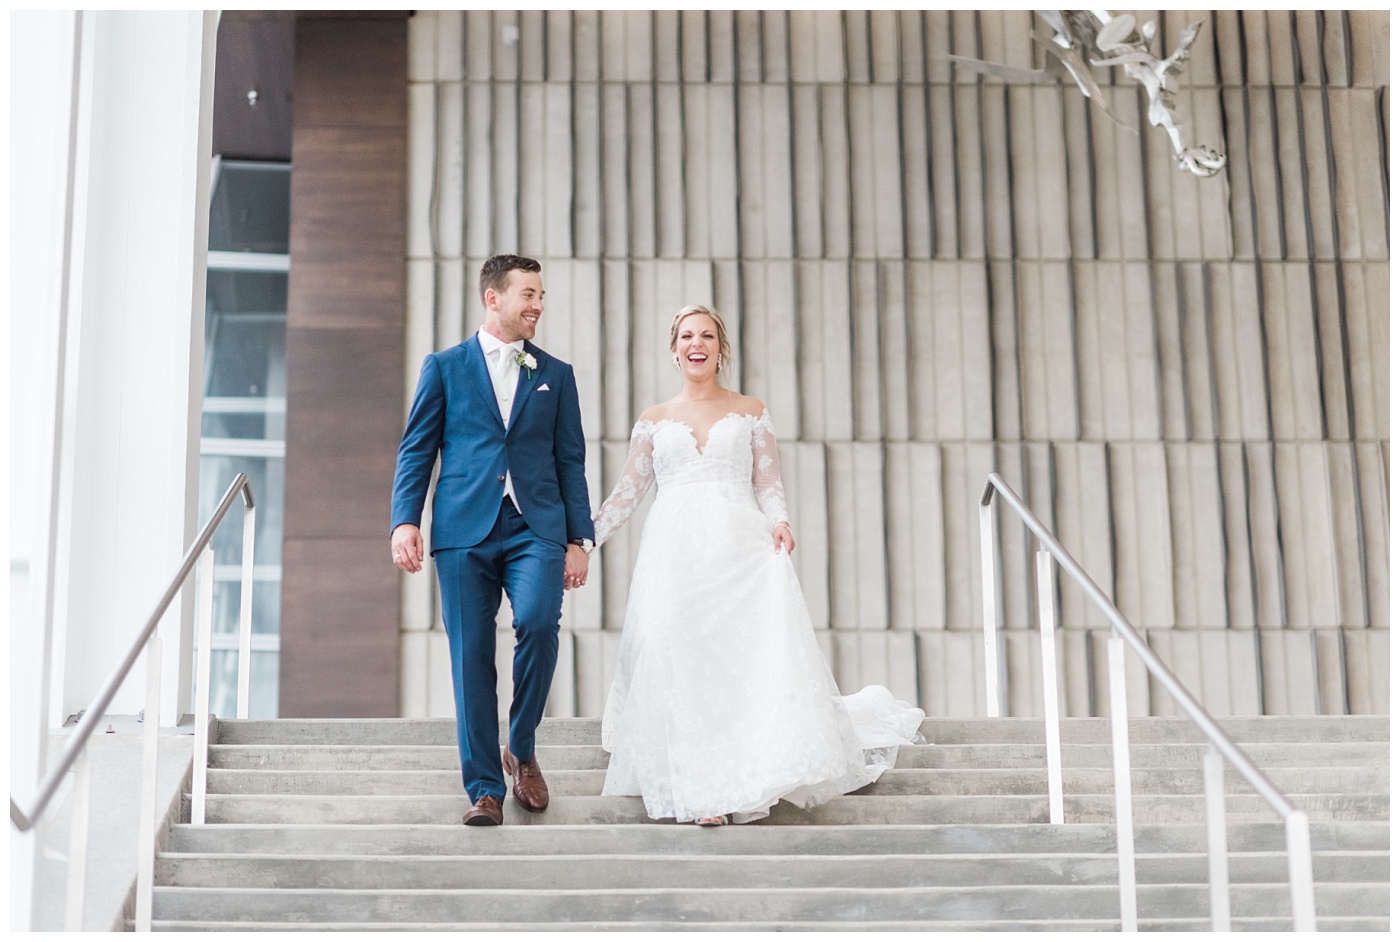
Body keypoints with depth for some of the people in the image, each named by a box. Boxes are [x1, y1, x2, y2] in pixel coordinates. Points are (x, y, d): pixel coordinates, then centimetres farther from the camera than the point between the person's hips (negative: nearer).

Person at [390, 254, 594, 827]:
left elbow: (570, 461, 14)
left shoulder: (556, 375, 16)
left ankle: (521, 750, 0)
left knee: (538, 622, -23)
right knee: (471, 658, -3)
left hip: (536, 528, 1)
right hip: (465, 529, 0)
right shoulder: (445, 367, 12)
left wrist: (578, 539, 6)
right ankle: (484, 789, 7)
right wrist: (405, 521, -5)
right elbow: (415, 451, 8)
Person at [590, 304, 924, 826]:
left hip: (739, 549, -1)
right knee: (678, 657, -10)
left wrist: (779, 523, -10)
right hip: (675, 556, 1)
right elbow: (627, 491, 15)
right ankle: (700, 788, -7)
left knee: (761, 654, -13)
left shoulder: (750, 412, 13)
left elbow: (768, 484, 9)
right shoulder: (653, 421, 15)